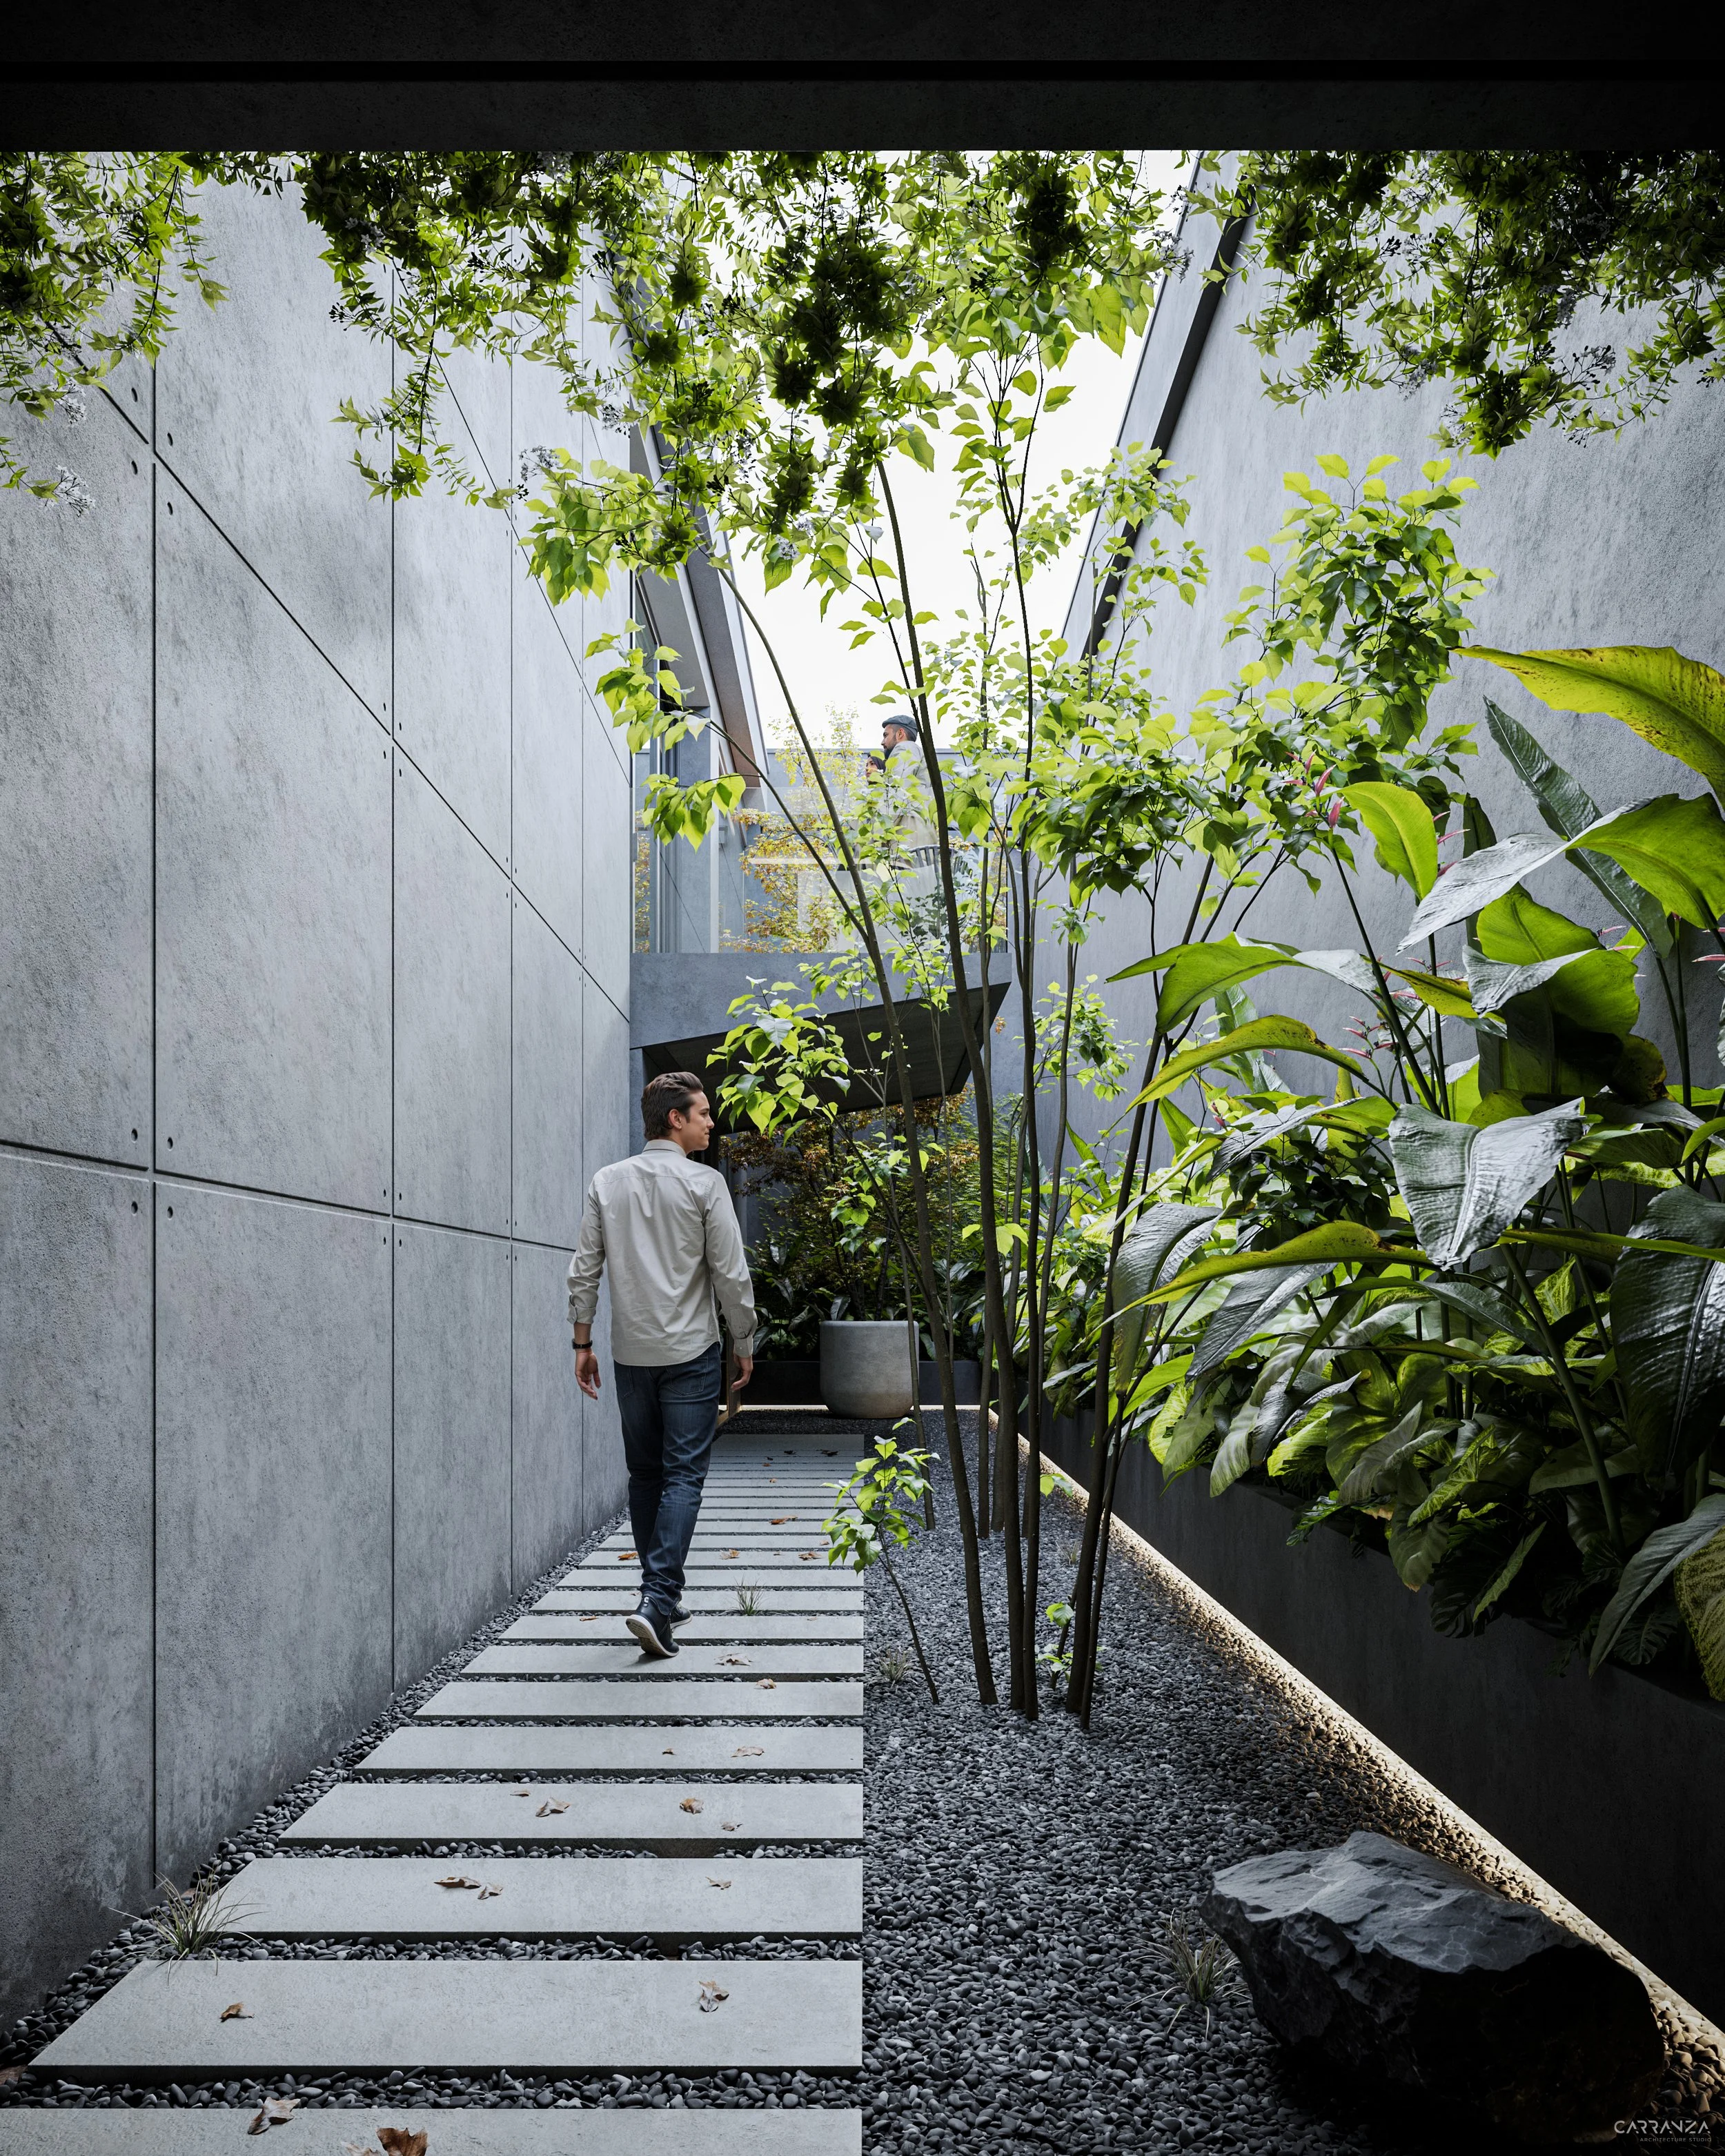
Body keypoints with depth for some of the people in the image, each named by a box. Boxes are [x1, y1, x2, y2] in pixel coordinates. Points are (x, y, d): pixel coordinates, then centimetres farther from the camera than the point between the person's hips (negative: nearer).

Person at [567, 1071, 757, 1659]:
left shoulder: (607, 1182, 5)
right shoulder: (704, 1183, -7)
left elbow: (584, 1270, 4)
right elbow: (731, 1273, -8)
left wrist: (582, 1342, 11)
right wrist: (744, 1343, 4)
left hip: (631, 1354, 4)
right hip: (690, 1352, -4)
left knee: (645, 1475, 14)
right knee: (683, 1476, -2)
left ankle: (661, 1595, 21)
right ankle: (658, 1600, -14)